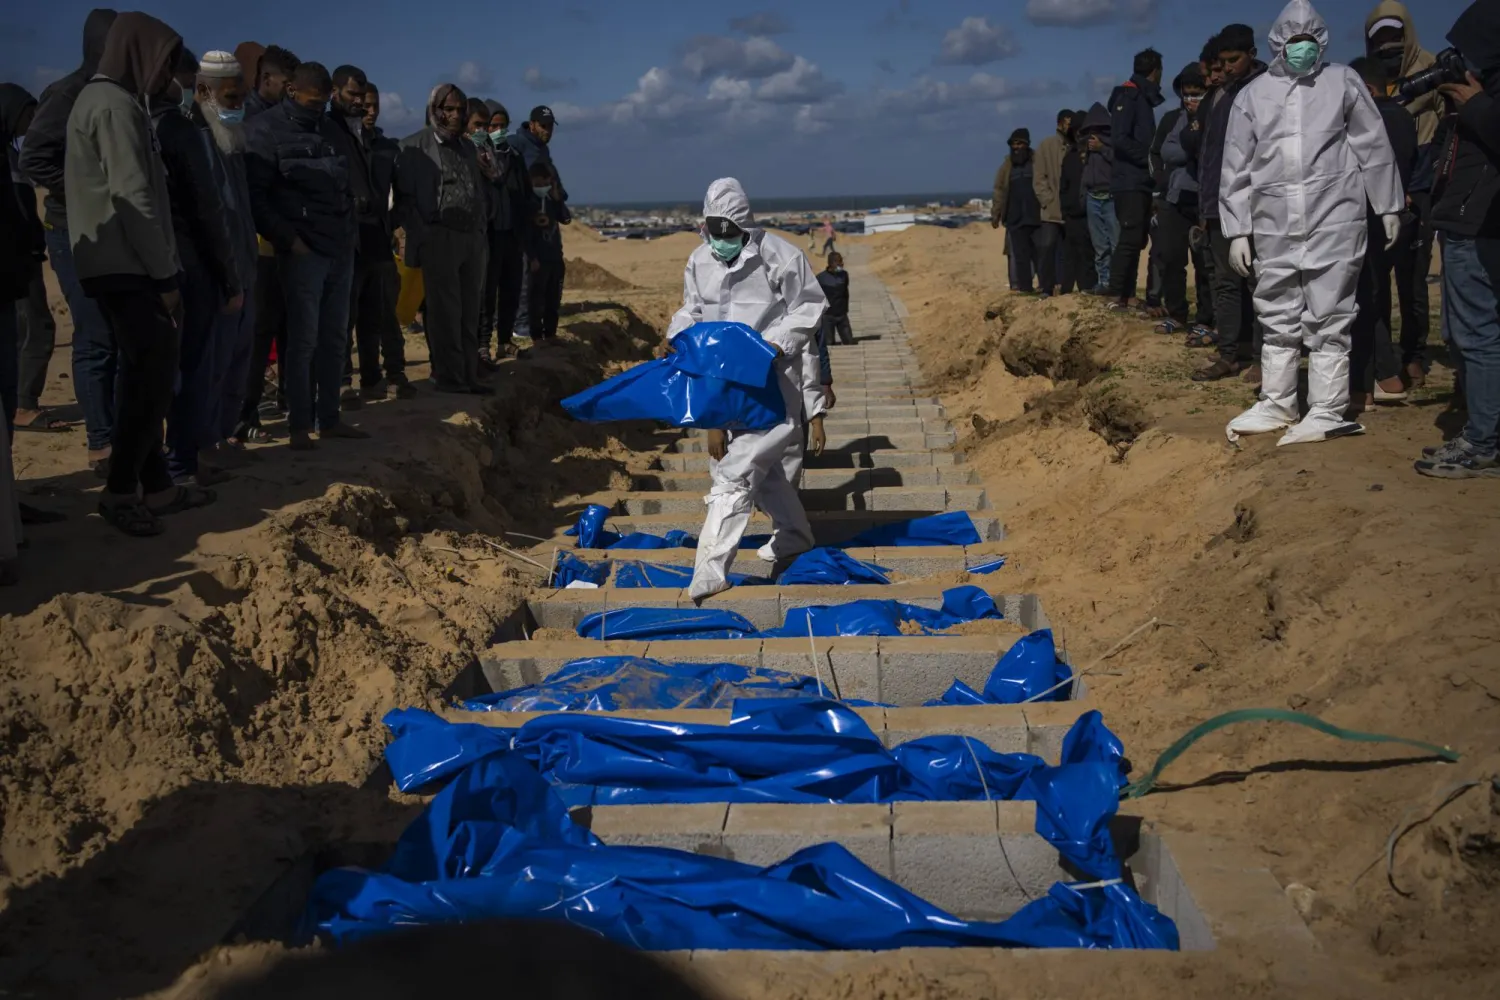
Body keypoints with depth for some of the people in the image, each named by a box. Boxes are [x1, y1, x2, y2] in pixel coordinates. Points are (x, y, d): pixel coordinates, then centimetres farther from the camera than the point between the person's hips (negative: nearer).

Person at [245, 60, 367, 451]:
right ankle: (299, 425, 2)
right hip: (303, 251, -6)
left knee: (334, 338, 8)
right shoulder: (266, 130, -4)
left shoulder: (329, 128, 17)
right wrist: (287, 239, -15)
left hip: (340, 249, 6)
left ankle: (328, 418, 15)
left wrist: (350, 230, 11)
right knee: (303, 340, -5)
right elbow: (255, 196, -10)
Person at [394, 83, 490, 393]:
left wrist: (482, 229, 11)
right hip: (439, 238, -6)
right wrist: (420, 236, -11)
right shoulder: (413, 146, -1)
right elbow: (404, 196, -4)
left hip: (472, 238, 6)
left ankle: (468, 375, 14)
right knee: (445, 312, -4)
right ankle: (449, 377, 1)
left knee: (469, 313, 8)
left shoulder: (468, 146, 18)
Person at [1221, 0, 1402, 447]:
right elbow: (1236, 168, 8)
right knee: (1278, 319, 10)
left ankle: (1326, 411, 4)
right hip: (1274, 226, 2)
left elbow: (1374, 147, 7)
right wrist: (1237, 231, 4)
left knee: (1328, 318, 0)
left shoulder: (1343, 81, 4)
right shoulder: (1253, 94, 8)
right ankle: (1276, 404, 21)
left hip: (1333, 220, -2)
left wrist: (1388, 207, 6)